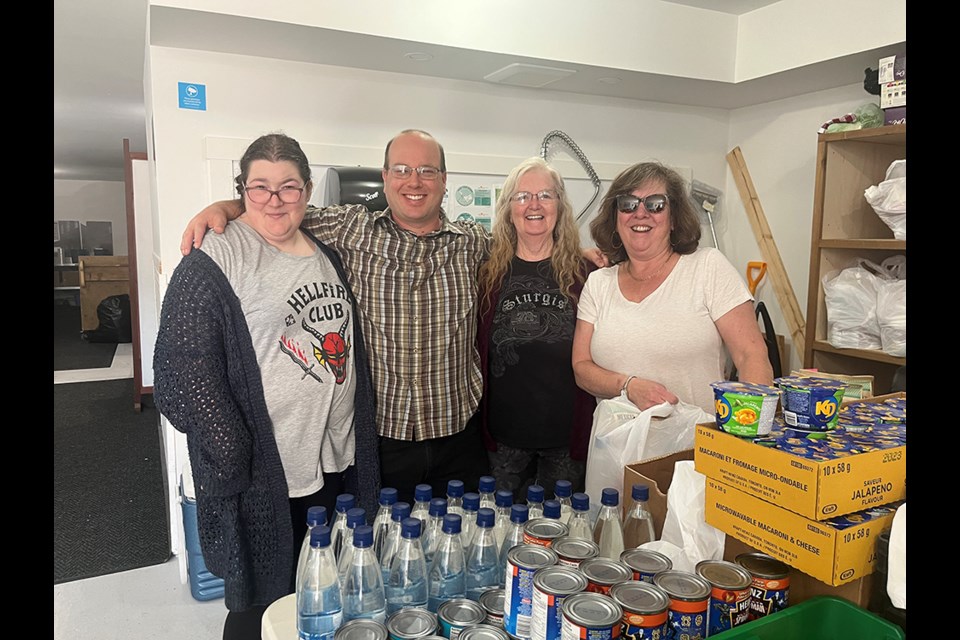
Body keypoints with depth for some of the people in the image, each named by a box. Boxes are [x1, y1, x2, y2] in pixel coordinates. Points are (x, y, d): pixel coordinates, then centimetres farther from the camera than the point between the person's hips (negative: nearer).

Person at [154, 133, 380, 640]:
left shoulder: (327, 256, 10)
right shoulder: (212, 264, -11)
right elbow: (186, 373, -15)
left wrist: (359, 446, 14)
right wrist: (233, 460, -19)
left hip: (339, 464, 6)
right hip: (264, 479, -6)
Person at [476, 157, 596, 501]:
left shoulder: (585, 273, 0)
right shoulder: (489, 273, 0)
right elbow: (475, 351, 4)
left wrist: (595, 428, -1)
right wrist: (480, 426, 1)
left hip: (568, 432, 0)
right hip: (504, 434, 0)